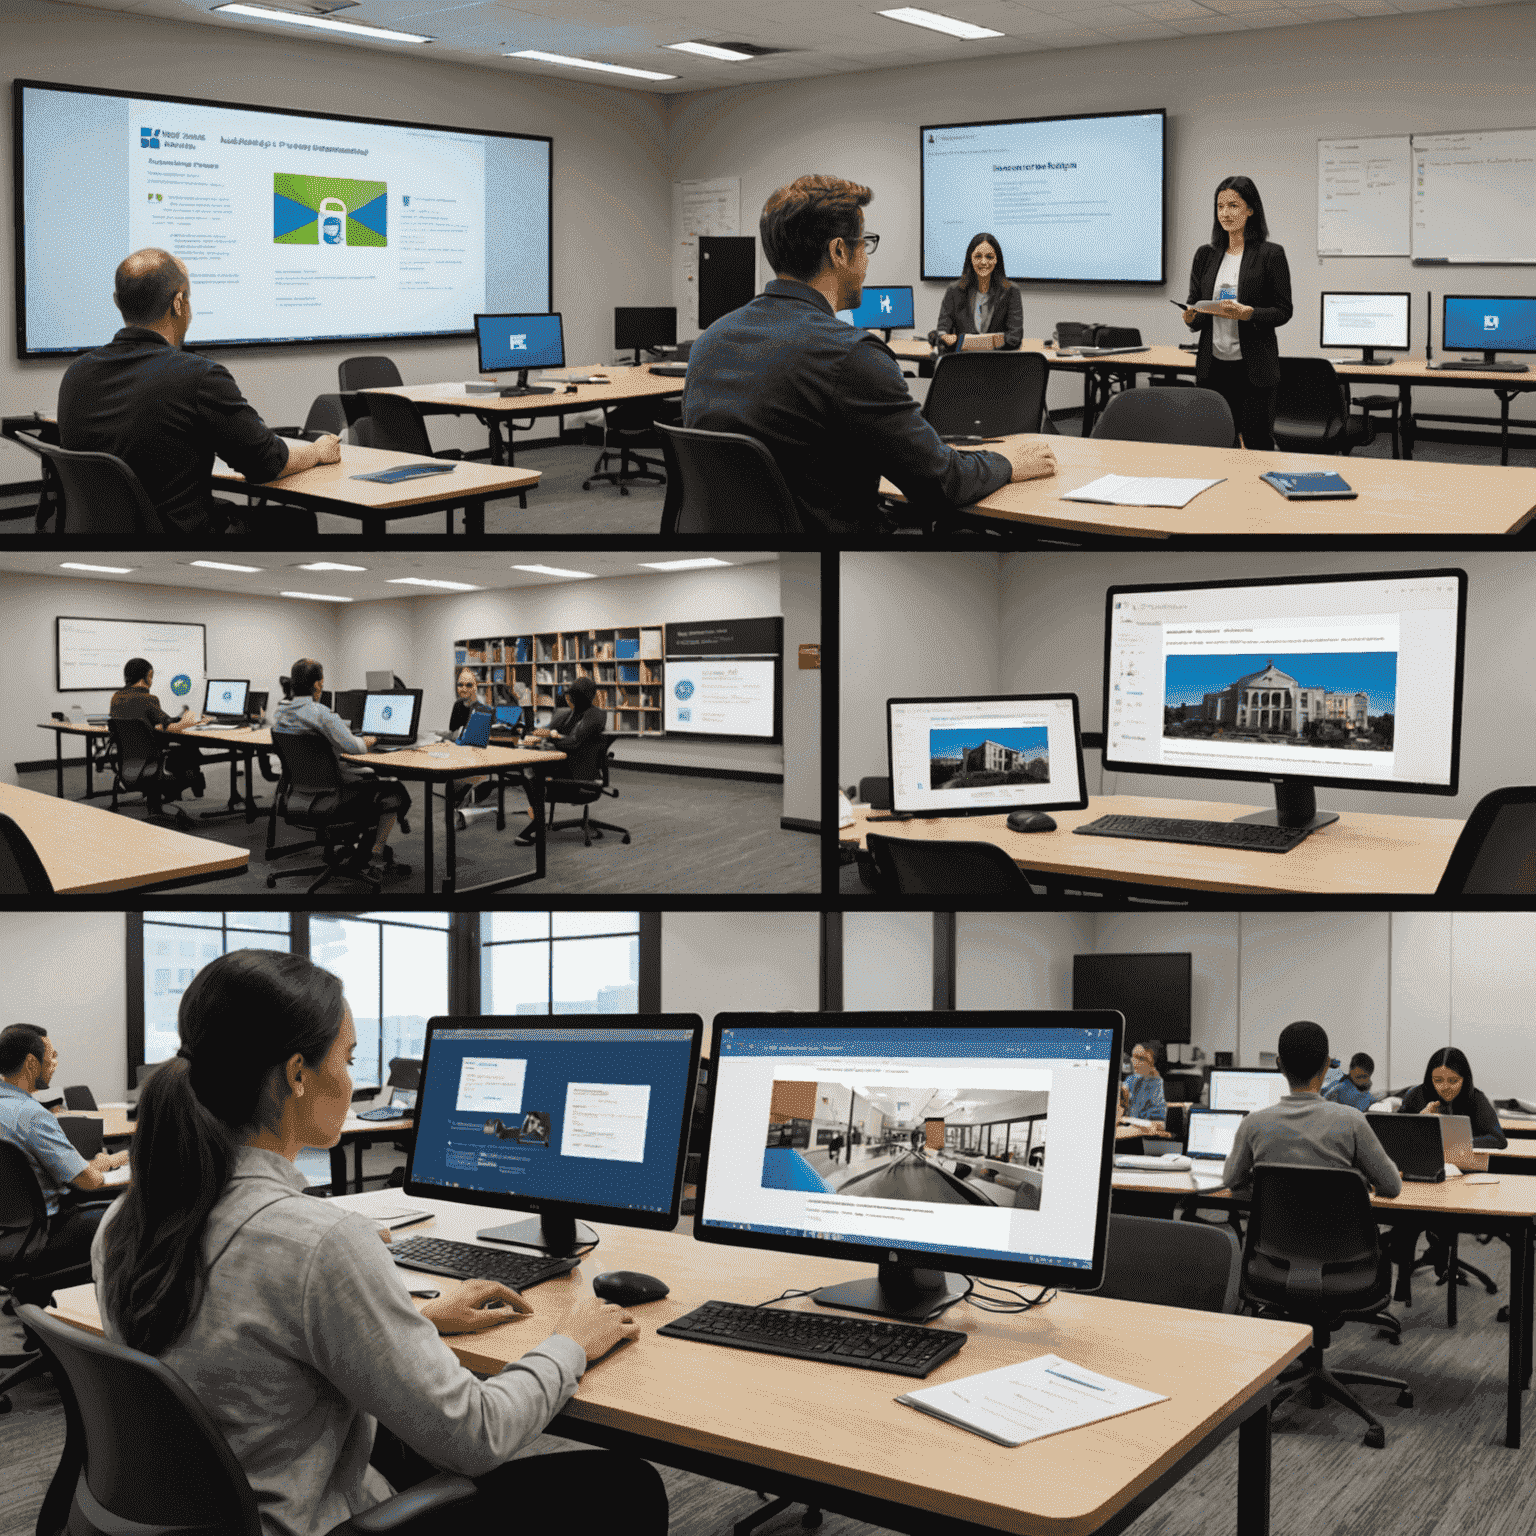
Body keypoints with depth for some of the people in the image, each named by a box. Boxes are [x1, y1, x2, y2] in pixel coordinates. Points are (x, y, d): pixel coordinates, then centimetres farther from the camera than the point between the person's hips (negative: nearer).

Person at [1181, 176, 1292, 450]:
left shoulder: (1271, 254, -1)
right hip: (1213, 364, 4)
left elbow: (1283, 311, -3)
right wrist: (1191, 316, -8)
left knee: (1257, 443, -5)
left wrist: (1248, 313, -20)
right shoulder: (1205, 255, 12)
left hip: (1253, 365, -4)